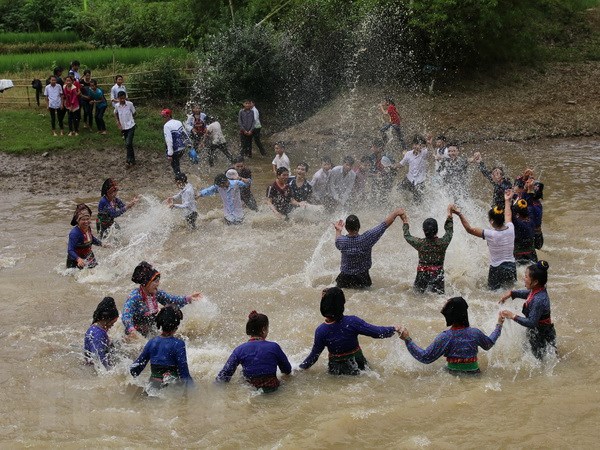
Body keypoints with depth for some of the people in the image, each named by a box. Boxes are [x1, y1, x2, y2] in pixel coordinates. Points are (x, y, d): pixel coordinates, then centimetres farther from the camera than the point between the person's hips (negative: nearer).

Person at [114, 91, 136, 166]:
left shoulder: (130, 104, -13)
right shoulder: (117, 106, -4)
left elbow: (134, 113, 3)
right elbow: (115, 114, 15)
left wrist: (129, 119, 0)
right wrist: (118, 121, 2)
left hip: (130, 126, -4)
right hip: (123, 127, 4)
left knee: (128, 144, -16)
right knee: (128, 144, 13)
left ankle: (129, 161, -7)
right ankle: (132, 160, 24)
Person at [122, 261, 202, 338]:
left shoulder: (156, 294, 1)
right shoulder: (135, 297, -21)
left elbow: (172, 300, 11)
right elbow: (126, 316, -31)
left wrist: (188, 298, -5)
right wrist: (131, 330, -50)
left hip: (152, 333, 7)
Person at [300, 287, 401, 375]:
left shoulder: (321, 331, -19)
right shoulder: (352, 322, -23)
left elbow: (314, 356, -8)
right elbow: (378, 333, -17)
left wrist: (300, 368, 10)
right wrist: (394, 329, 1)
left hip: (335, 371, 1)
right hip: (358, 368, -1)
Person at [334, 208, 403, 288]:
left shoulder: (342, 241, -17)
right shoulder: (366, 239, -22)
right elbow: (384, 225, -13)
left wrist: (338, 231, 29)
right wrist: (396, 212, -2)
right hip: (362, 280, 0)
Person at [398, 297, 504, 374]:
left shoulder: (445, 337, -16)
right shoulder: (475, 333, -5)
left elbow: (425, 358, -14)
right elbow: (489, 345, 18)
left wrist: (407, 340, -12)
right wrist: (499, 325, 31)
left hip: (454, 376, -2)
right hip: (474, 375, 2)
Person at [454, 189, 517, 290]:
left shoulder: (490, 234, -19)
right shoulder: (510, 229, -5)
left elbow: (470, 229, -12)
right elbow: (508, 216, 18)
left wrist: (460, 215, -11)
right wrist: (507, 201, 32)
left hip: (497, 269, -5)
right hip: (511, 267, 5)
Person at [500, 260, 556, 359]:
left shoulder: (539, 300, -35)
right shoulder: (537, 290, -7)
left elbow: (531, 322, -32)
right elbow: (527, 293, 17)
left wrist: (513, 316, -28)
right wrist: (511, 293, 5)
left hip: (542, 336, -9)